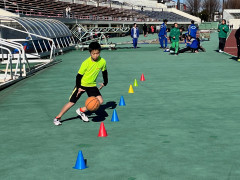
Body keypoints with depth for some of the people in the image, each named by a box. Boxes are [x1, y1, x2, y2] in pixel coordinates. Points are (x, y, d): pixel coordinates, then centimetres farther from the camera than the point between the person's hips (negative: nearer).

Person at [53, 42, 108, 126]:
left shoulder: (102, 61, -11)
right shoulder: (86, 63, -22)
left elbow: (104, 72, 9)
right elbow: (79, 75, -16)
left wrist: (105, 83, 12)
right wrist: (78, 87, -24)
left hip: (92, 85, 4)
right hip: (82, 85, -4)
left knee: (100, 101, -14)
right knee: (72, 102, -7)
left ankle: (81, 111, 5)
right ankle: (57, 118, 10)